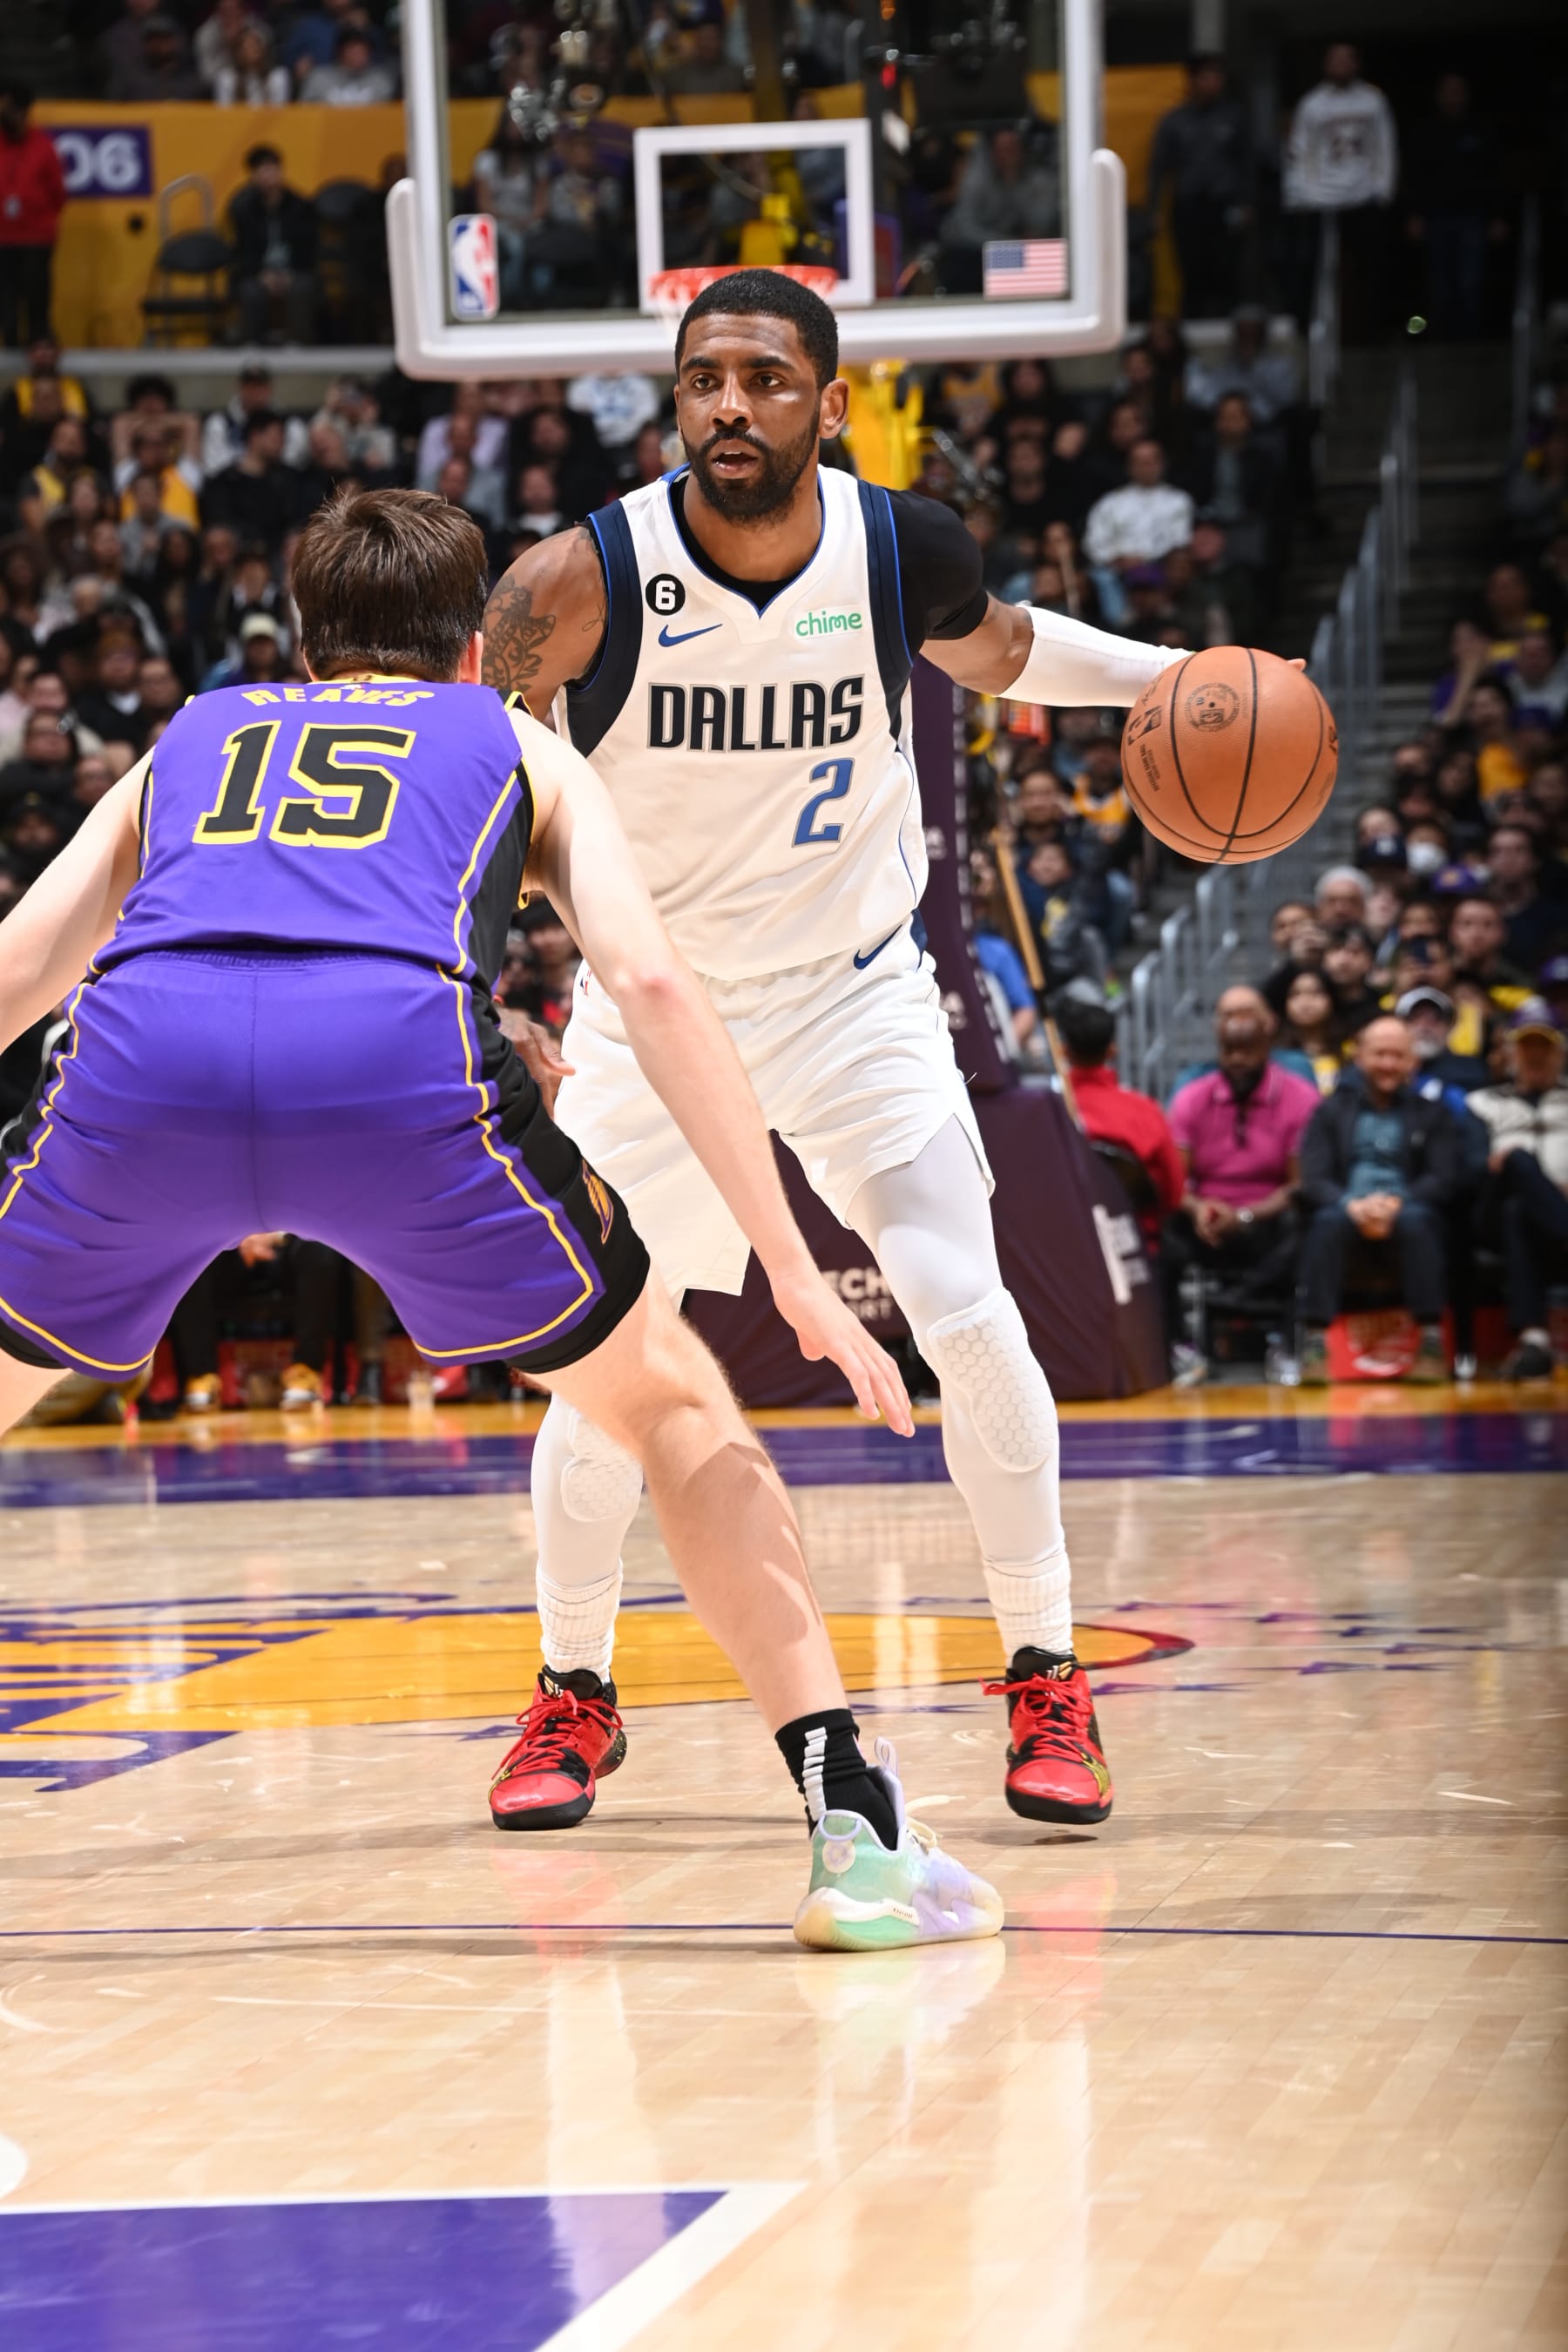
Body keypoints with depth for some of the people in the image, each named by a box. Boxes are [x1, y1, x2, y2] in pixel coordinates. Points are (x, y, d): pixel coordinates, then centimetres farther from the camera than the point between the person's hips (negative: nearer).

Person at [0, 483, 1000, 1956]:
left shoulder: (190, 744, 38)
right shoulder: (517, 750, 32)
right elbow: (649, 983, 16)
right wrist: (797, 1279, 16)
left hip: (144, 1054, 2)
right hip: (398, 1060, -1)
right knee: (673, 1405, 21)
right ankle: (854, 1832, 11)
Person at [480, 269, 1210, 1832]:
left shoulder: (905, 549, -13)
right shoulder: (587, 580, -22)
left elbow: (998, 653, 11)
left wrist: (1176, 679, -3)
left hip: (854, 990, 1)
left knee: (968, 1319, -11)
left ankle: (1044, 1677, 3)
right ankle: (574, 1688, 20)